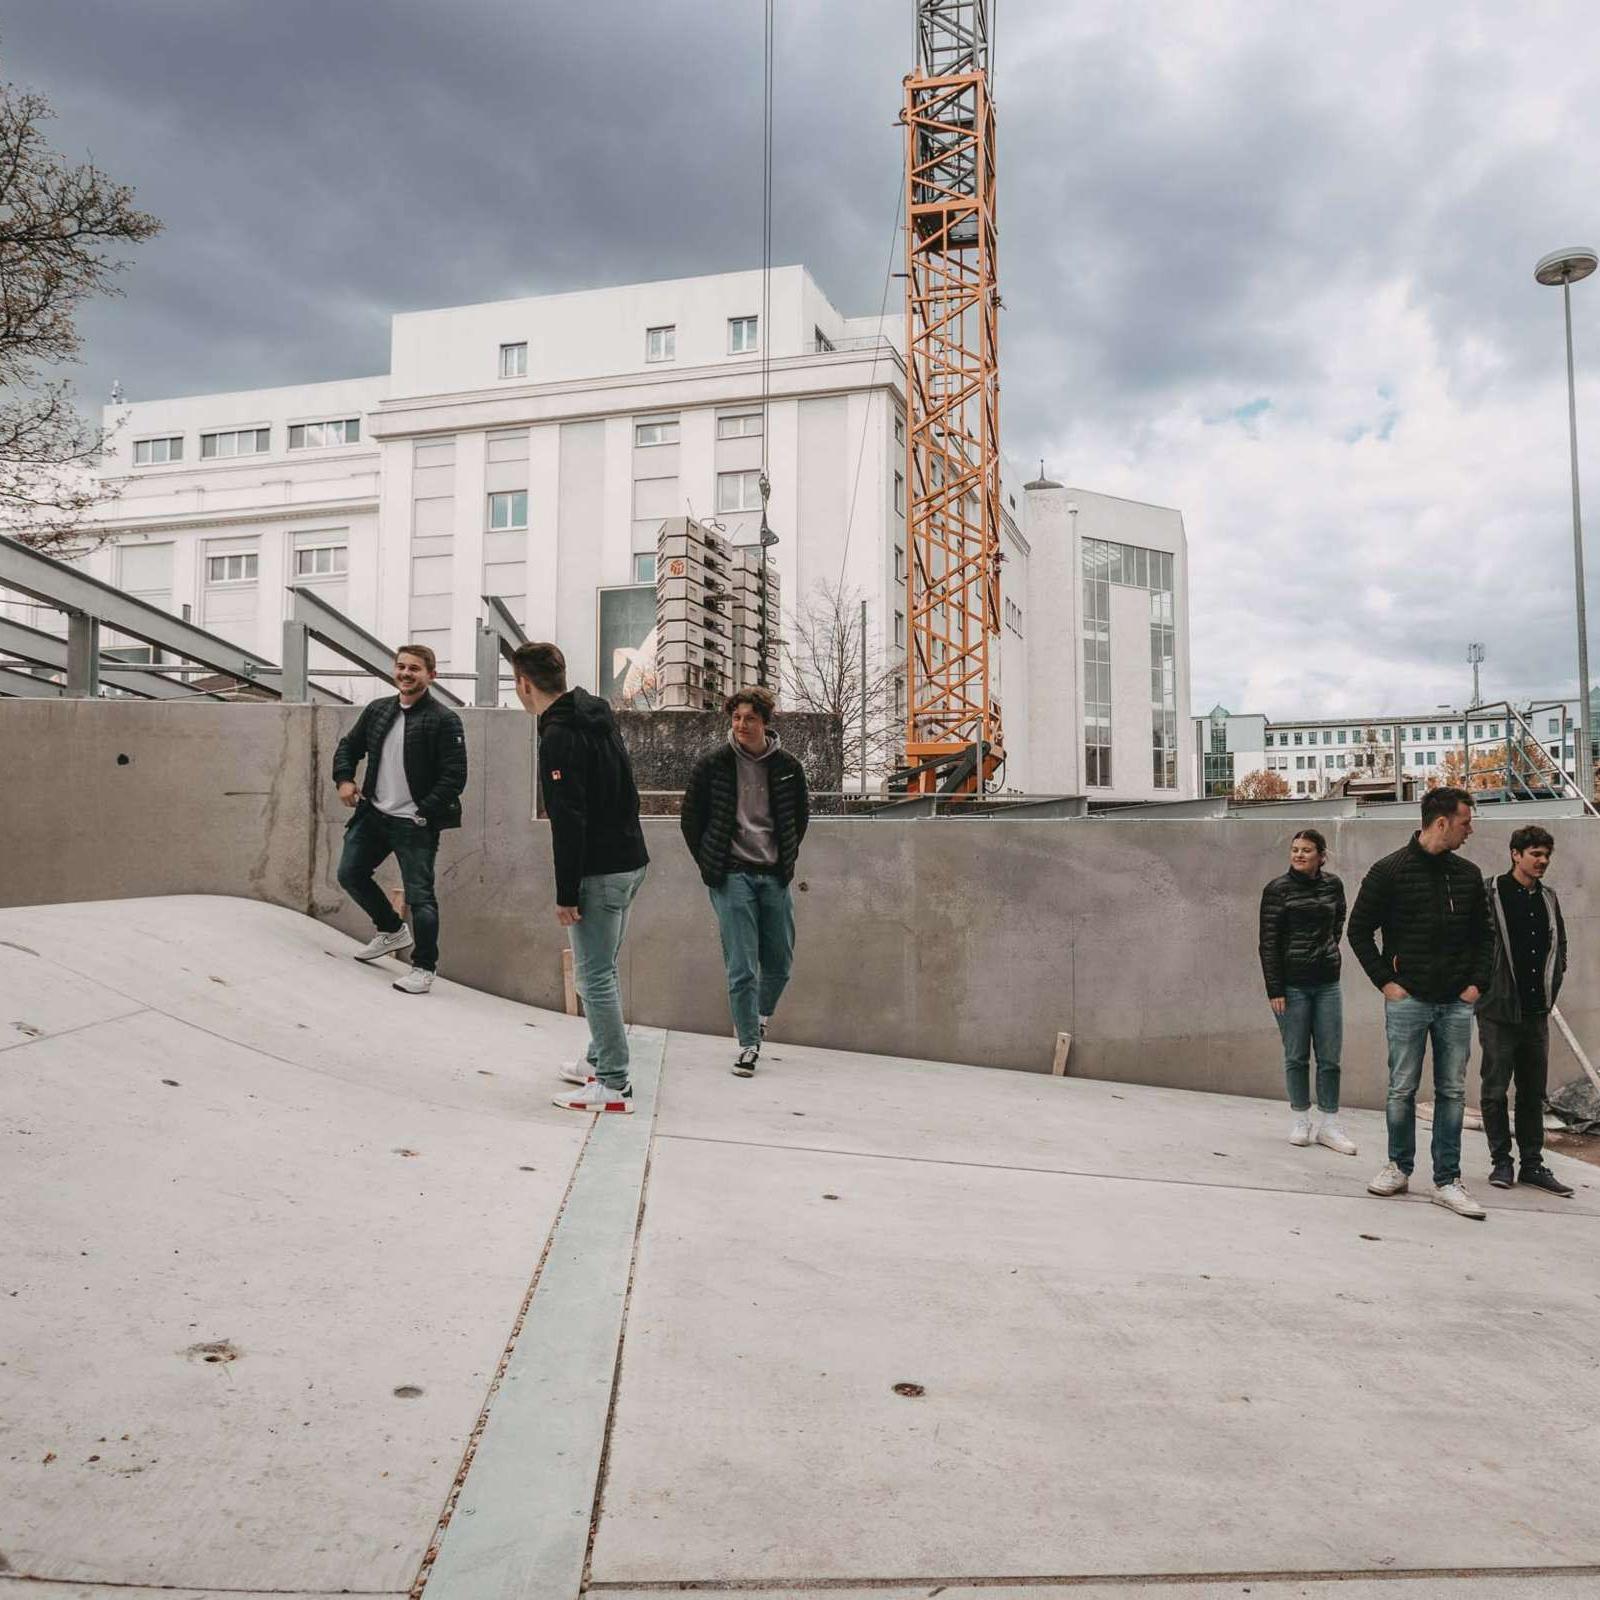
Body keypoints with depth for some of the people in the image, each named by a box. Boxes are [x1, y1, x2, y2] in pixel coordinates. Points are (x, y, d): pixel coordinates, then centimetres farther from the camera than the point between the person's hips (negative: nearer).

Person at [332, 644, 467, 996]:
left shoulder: (443, 720, -12)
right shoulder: (377, 710, 8)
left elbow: (455, 775, -15)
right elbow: (349, 746, 21)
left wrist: (426, 812, -19)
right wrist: (344, 779, 3)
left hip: (416, 824, -7)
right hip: (372, 814, 7)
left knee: (420, 896, -5)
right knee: (349, 874, 15)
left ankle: (424, 968, 10)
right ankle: (392, 931, 35)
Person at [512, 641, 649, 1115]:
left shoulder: (559, 735, -16)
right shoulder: (598, 719, 13)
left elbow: (569, 820, -22)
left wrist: (566, 893, -18)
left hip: (599, 872, -10)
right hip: (629, 862, 10)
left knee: (594, 976, -3)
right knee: (601, 971, 20)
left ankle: (613, 1085, 2)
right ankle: (601, 1061, 31)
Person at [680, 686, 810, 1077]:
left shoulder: (787, 766, 2)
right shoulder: (712, 764, -4)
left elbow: (801, 814, 17)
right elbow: (691, 818, 5)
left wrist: (787, 858, 11)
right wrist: (709, 864, 4)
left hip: (774, 876, 3)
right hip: (732, 877, -3)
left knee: (780, 963, 11)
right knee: (742, 967, -6)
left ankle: (759, 1019, 37)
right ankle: (749, 1044, 5)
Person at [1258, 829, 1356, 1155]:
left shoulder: (1333, 885, 5)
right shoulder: (1277, 889, -5)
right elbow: (1268, 942, -7)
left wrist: (1329, 948, 14)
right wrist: (1274, 990, -11)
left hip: (1327, 982, 3)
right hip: (1292, 983, -3)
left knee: (1330, 1057, 3)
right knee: (1296, 1056, 4)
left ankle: (1328, 1125, 11)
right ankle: (1300, 1120, 17)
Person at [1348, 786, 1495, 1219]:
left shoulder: (1469, 875, 8)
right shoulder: (1390, 871, -5)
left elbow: (1483, 934, 16)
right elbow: (1359, 930, -1)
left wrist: (1477, 982, 4)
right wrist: (1386, 981, -6)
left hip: (1457, 1004, 4)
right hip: (1408, 1000, -4)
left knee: (1452, 1092, 6)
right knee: (1402, 1089, 4)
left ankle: (1447, 1181, 12)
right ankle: (1399, 1167, 20)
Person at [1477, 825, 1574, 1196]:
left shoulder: (1548, 898, 11)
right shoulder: (1491, 894, -9)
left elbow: (1559, 946, 22)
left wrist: (1551, 988, 14)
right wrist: (1482, 987, -9)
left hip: (1536, 1012, 6)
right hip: (1499, 1011, -5)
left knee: (1533, 1092, 10)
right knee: (1496, 1089, 2)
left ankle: (1533, 1165, 17)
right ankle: (1501, 1161, 12)